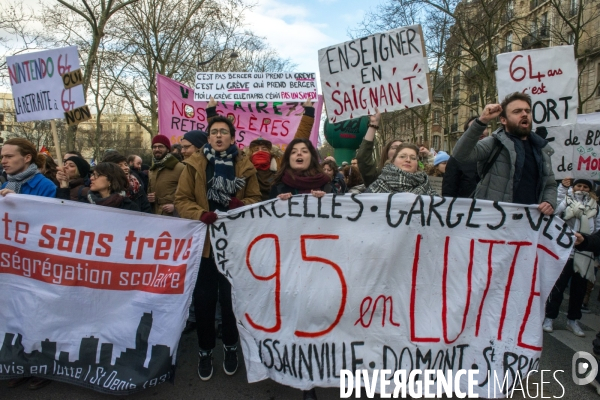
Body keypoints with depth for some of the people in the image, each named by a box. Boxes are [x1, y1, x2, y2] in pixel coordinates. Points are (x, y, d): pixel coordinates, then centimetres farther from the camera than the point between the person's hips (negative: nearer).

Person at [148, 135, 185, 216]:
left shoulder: (179, 168, -9)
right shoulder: (151, 170, 19)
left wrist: (175, 205, -22)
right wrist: (148, 197, 10)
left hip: (173, 215, -7)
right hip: (155, 215, 8)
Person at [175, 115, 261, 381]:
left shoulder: (245, 165, 4)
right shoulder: (195, 163, 1)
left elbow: (255, 199, 5)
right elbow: (181, 200, -2)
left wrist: (241, 206, -16)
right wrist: (201, 214, -20)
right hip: (203, 240, 0)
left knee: (230, 296, 9)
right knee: (204, 298, 9)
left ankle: (231, 346, 32)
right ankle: (205, 350, 28)